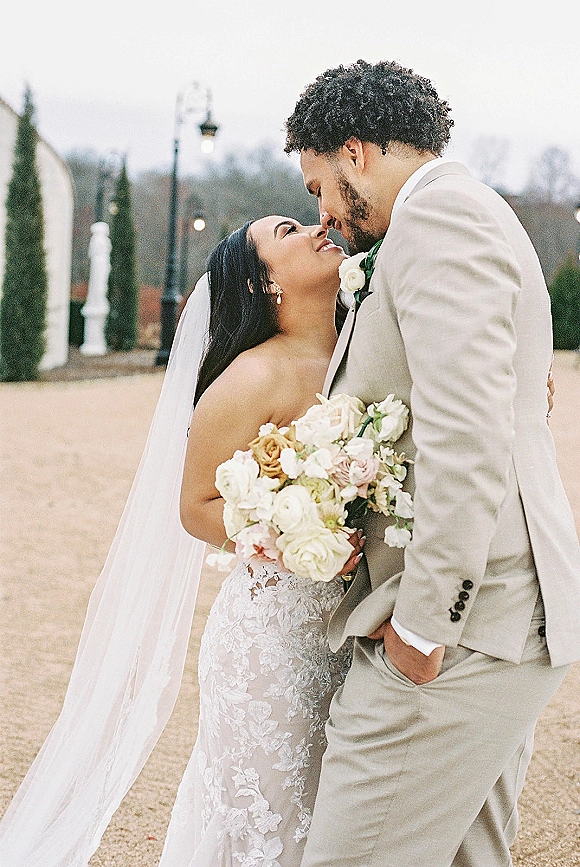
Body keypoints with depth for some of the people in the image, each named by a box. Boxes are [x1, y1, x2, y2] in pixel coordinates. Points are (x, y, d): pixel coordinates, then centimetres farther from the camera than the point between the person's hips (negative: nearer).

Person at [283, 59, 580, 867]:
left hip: (463, 628, -11)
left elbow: (465, 437, -23)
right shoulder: (479, 215, 22)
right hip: (506, 618, 11)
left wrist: (424, 624, -18)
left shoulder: (437, 212, -11)